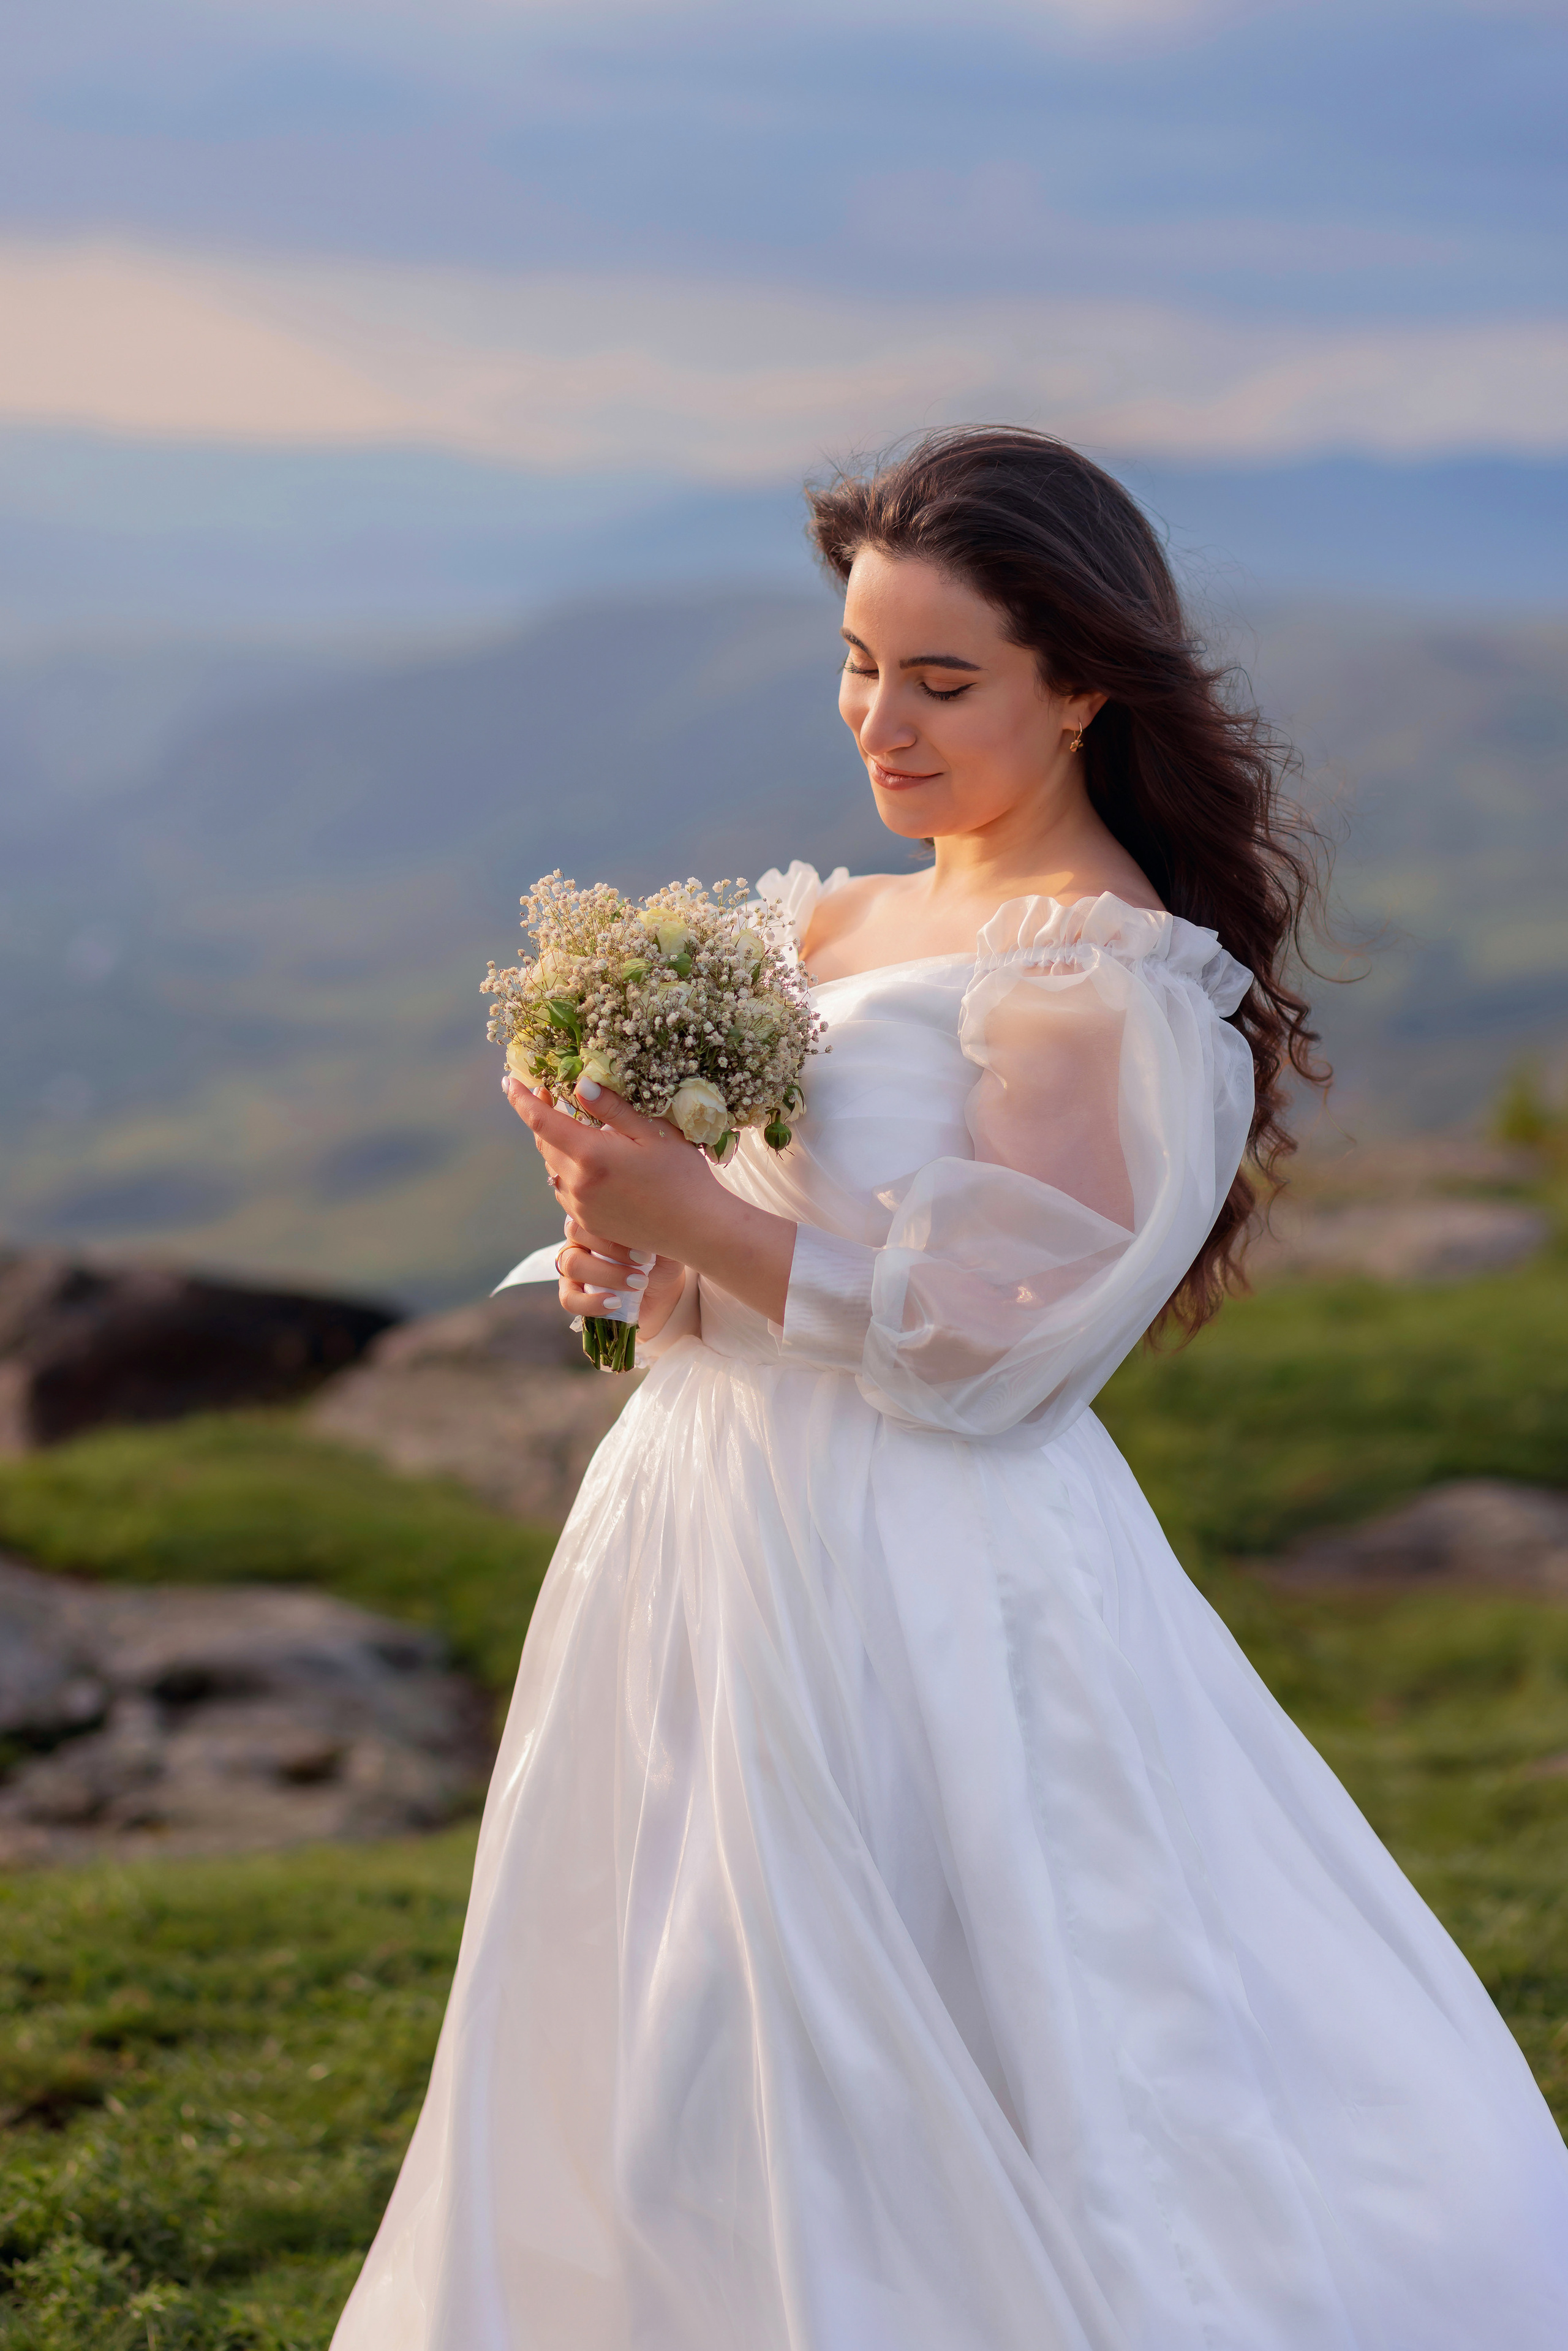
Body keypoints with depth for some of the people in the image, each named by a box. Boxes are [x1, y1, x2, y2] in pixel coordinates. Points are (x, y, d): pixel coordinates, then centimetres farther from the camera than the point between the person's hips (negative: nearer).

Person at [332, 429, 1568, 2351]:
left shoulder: (1103, 974, -14)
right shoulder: (845, 923, 12)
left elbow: (992, 1336, -20)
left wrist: (691, 1219, -21)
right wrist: (625, 1254, -3)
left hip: (919, 1591, -9)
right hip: (717, 1523, 9)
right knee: (671, 2101, 17)